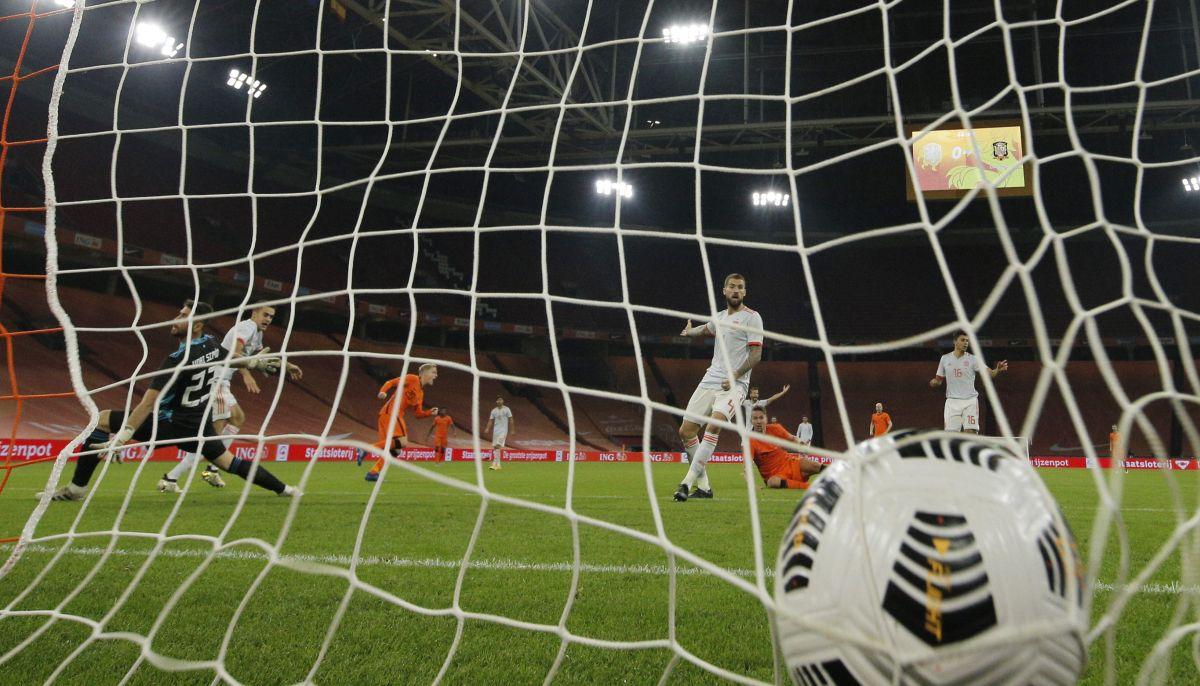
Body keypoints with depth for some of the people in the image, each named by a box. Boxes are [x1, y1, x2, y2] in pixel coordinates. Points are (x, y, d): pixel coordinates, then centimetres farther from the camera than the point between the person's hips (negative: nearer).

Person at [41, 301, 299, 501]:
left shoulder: (178, 360, -24)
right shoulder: (211, 344, -3)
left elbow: (149, 403, -28)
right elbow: (235, 359, 19)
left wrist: (120, 438, -30)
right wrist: (261, 362, 39)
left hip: (171, 424, -7)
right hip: (200, 425, 7)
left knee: (101, 420, -2)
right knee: (228, 461, 23)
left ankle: (76, 488, -2)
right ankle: (283, 489, 21)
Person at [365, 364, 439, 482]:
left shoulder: (420, 393, 25)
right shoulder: (412, 379, 1)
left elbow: (418, 413, 24)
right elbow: (391, 382, -4)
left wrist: (430, 412, 7)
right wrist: (383, 391, -22)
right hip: (391, 413, -9)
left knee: (396, 450, 6)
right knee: (402, 442, -21)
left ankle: (373, 472, 5)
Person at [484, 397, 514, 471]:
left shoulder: (506, 409, 0)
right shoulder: (494, 410, 9)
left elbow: (511, 420, 1)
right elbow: (491, 420, 8)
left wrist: (511, 430, -4)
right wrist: (487, 428, -6)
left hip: (503, 430, -5)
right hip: (495, 431, 5)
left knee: (498, 446, -17)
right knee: (495, 447, 4)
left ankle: (495, 463, -19)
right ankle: (497, 464, 11)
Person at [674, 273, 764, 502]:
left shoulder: (752, 317, -3)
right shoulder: (720, 317, 16)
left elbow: (756, 354, -11)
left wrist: (735, 376, -20)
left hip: (734, 385, -7)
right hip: (710, 380, 7)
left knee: (714, 425, -30)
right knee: (685, 431, 0)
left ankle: (688, 482, -30)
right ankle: (703, 486, 12)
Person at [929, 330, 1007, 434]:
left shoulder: (973, 359, -1)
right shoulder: (945, 358, 6)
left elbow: (989, 373, -11)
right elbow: (939, 380, 14)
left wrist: (998, 370, -33)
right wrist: (933, 382, -9)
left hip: (970, 401, -1)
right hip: (952, 401, 1)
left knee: (971, 432, -9)